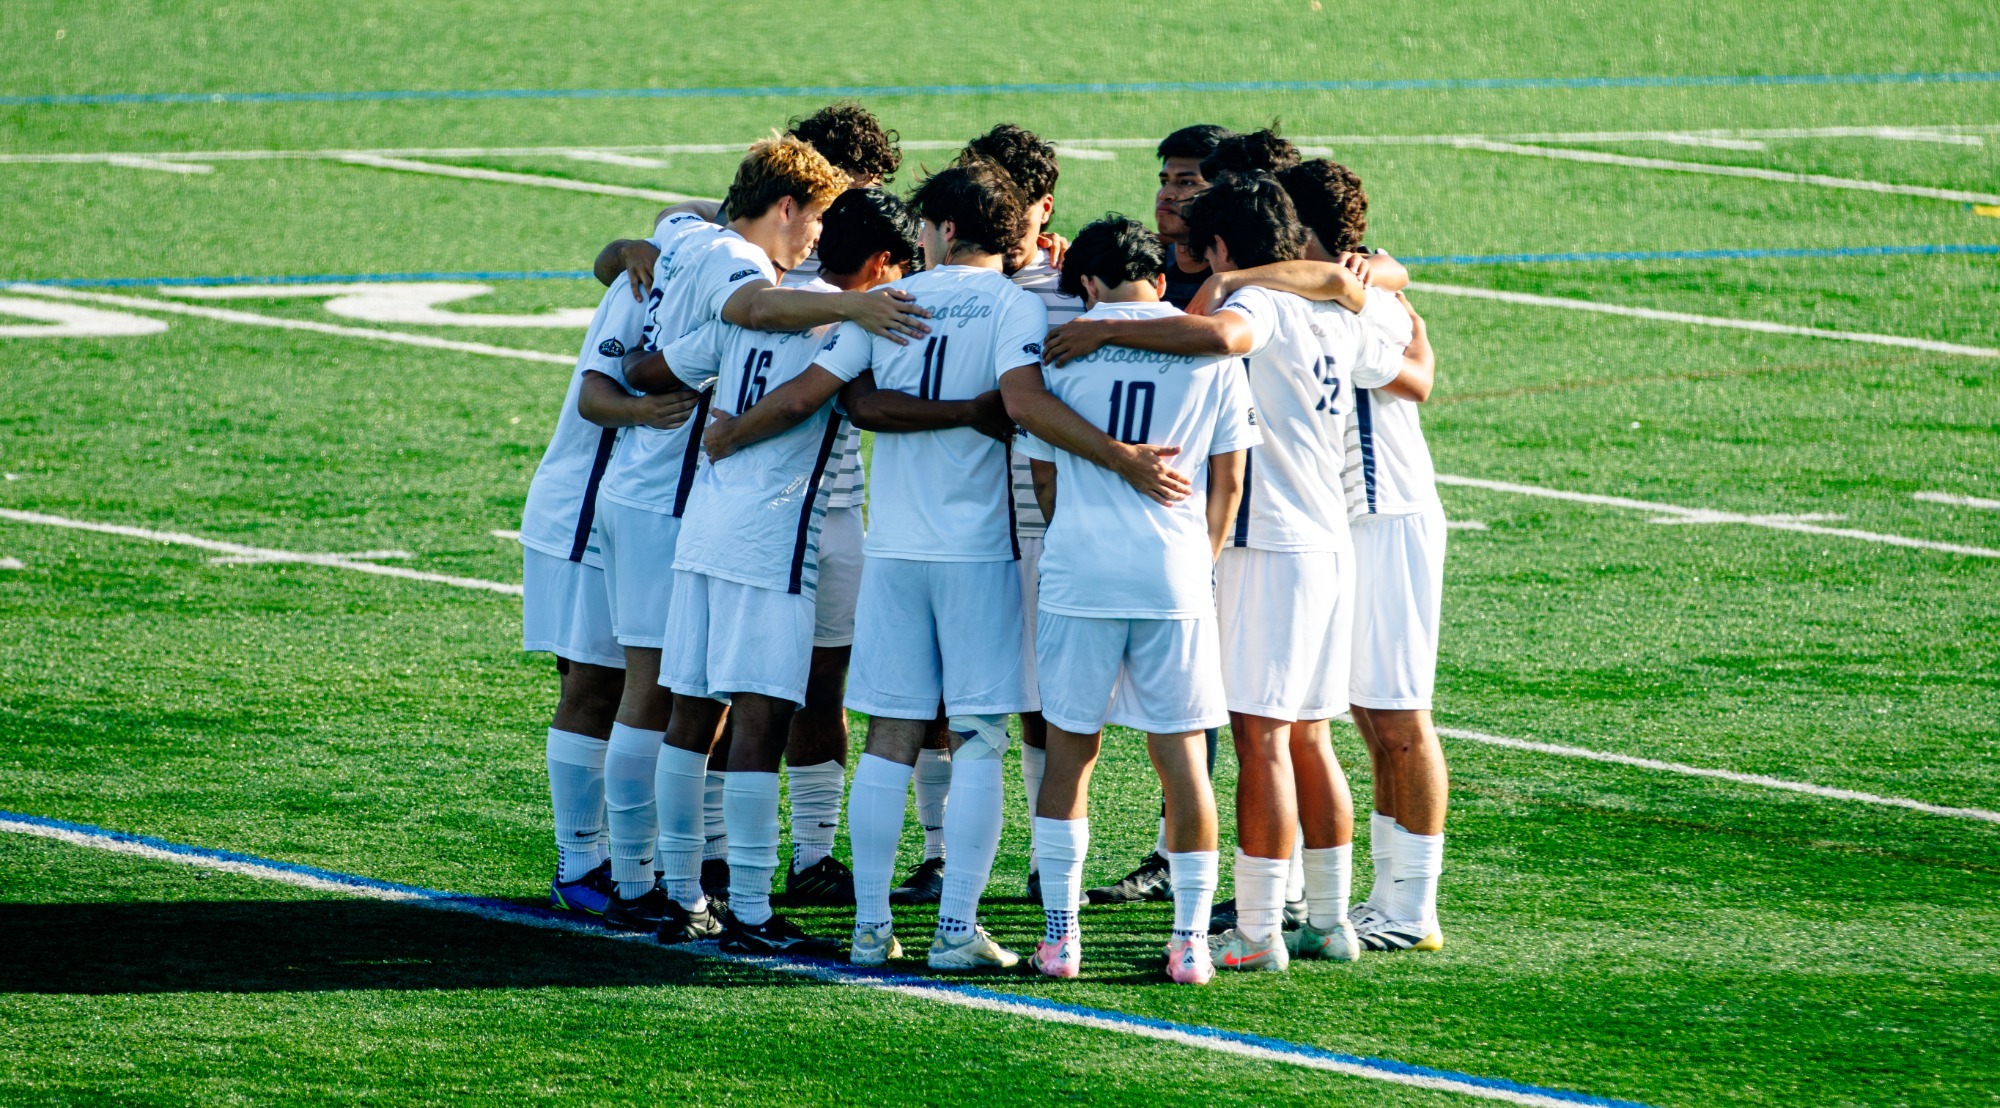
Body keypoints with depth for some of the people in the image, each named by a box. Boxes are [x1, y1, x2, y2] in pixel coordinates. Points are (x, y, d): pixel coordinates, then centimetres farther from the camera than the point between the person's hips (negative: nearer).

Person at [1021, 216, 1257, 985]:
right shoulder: (1209, 352, 4)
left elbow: (1043, 475, 10)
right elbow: (1228, 481, 6)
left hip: (1078, 573, 0)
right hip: (1176, 575, 0)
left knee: (1069, 750, 9)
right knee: (1182, 755, 5)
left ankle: (1059, 935, 8)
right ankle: (1191, 941, 5)